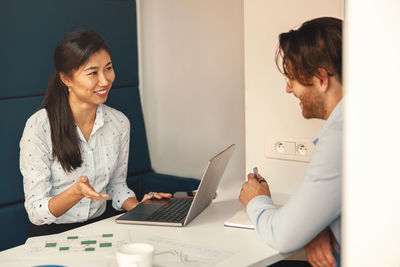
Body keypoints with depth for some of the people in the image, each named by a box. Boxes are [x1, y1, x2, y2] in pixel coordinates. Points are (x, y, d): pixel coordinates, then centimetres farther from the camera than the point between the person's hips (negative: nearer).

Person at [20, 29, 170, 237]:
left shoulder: (119, 123, 1)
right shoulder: (38, 127, -15)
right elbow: (36, 212, -13)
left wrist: (137, 207, -6)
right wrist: (76, 192, -30)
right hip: (53, 234, -4)